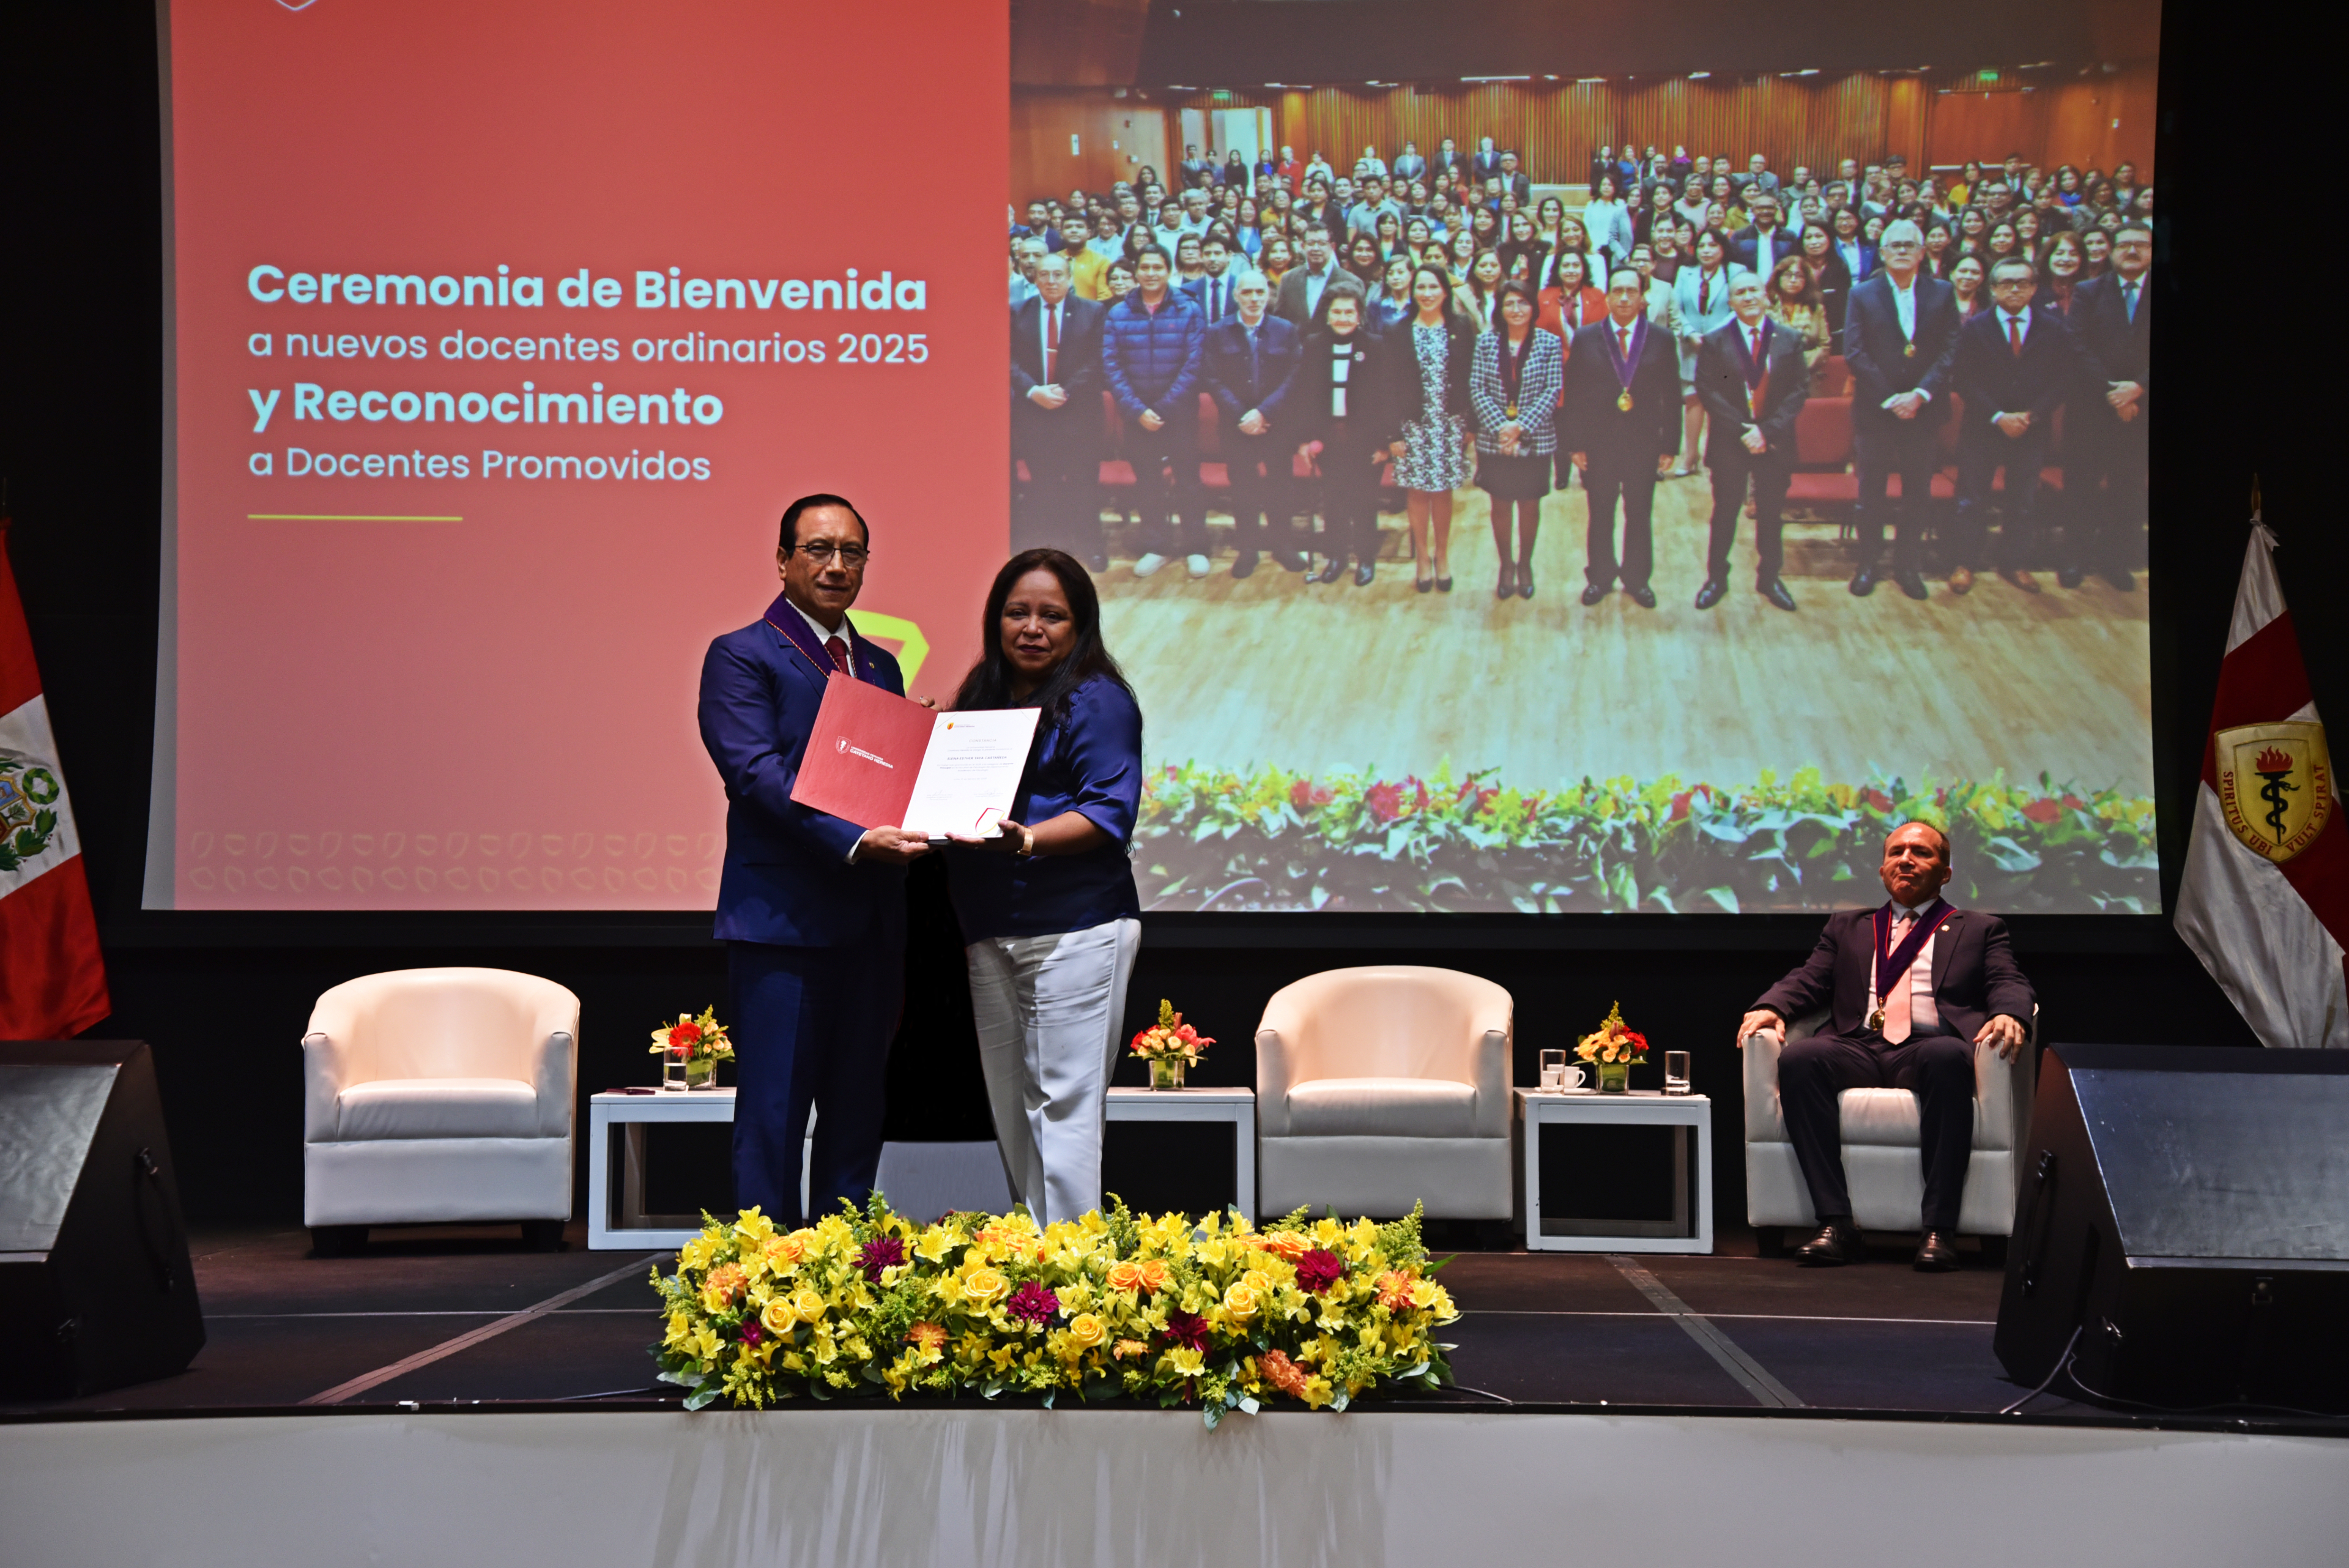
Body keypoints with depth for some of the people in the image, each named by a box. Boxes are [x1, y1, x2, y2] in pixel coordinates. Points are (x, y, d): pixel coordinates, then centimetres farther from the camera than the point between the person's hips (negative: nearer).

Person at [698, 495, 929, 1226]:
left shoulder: (880, 665, 20)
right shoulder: (741, 656, -2)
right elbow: (757, 774, -14)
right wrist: (855, 841, -25)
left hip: (871, 919, 7)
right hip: (783, 915, -7)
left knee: (857, 1111, 9)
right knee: (773, 1111, -4)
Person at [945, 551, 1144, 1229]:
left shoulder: (1097, 700, -5)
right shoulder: (982, 698, 17)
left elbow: (1110, 811, -14)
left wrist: (1026, 840, -29)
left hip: (1075, 931, -8)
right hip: (990, 933, 8)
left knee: (1062, 1107, -8)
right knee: (1011, 1115, 11)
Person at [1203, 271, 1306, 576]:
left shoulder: (1287, 332, 2)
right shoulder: (1218, 333, 3)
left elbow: (1292, 379, -5)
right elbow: (1215, 381, -3)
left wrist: (1264, 413, -16)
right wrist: (1241, 417, -14)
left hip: (1276, 424, 0)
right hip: (1236, 425, 0)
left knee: (1278, 485, 5)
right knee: (1242, 486, 3)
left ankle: (1283, 545, 17)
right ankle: (1248, 548, 12)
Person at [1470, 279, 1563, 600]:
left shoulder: (1550, 343, -2)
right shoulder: (1486, 342, 1)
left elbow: (1554, 391, -7)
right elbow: (1476, 388, -4)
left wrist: (1522, 426, -16)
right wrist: (1500, 426, -15)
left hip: (1535, 439, -1)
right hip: (1494, 439, 1)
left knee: (1530, 505, 9)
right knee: (1500, 504, 8)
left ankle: (1525, 564, 25)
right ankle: (1506, 565, 23)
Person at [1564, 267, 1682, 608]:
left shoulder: (1661, 341, 2)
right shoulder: (1585, 339, 1)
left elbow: (1671, 397, 2)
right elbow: (1573, 396, 0)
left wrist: (1670, 444, -3)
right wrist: (1574, 444, -5)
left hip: (1643, 443, 0)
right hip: (1598, 442, 0)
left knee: (1640, 515, 9)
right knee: (1600, 515, 9)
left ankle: (1637, 579, 23)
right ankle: (1600, 577, 24)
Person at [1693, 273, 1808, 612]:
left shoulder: (1790, 340, 2)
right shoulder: (1715, 342, -2)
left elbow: (1799, 390, -3)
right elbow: (1708, 392, -7)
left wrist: (1768, 430, -14)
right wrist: (1742, 431, -16)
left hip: (1775, 441, 1)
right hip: (1729, 442, -1)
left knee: (1771, 513, 10)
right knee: (1725, 512, 7)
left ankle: (1770, 577, 23)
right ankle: (1717, 578, 19)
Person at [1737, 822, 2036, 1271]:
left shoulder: (1980, 930, 24)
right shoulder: (1848, 928, 30)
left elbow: (2009, 985, 9)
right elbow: (1808, 980, 19)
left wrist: (2010, 1015, -17)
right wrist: (1768, 1008, -5)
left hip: (1929, 1045, -2)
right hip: (1859, 1047, 2)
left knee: (1948, 1057, -39)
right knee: (1796, 1058, -31)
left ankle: (1938, 1229, -37)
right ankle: (1836, 1224, -33)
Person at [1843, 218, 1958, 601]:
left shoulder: (1942, 294, 4)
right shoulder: (1863, 294, 1)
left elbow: (1950, 350, -2)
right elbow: (1854, 354, -6)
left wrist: (1921, 394, -14)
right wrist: (1889, 398, -13)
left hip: (1921, 409, 1)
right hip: (1874, 410, -1)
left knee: (1917, 493, 7)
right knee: (1871, 493, 4)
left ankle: (1907, 566, 18)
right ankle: (1868, 565, 16)